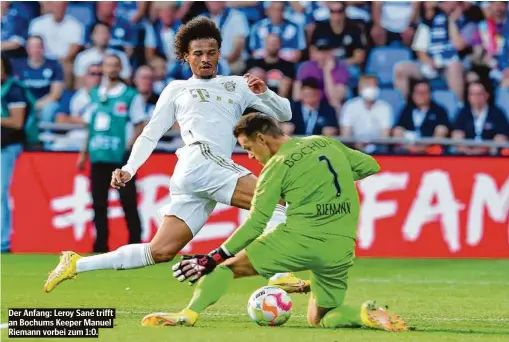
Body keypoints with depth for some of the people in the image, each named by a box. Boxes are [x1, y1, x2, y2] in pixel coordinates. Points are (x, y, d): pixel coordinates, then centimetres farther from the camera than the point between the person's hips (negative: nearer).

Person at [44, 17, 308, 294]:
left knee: (160, 252, 0)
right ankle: (279, 276, -32)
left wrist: (264, 94, 3)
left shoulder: (236, 86, 27)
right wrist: (129, 169, 2)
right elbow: (151, 134, 16)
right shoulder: (177, 89, 19)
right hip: (200, 163, -5)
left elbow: (284, 113, 23)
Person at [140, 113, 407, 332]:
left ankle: (189, 314, -14)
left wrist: (215, 258, -3)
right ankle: (366, 315, -9)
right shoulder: (327, 144, 14)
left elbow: (256, 223, -5)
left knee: (226, 266, 6)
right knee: (319, 319, 20)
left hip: (299, 239, -6)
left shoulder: (277, 166, -1)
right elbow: (370, 165, 23)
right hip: (341, 249, 6)